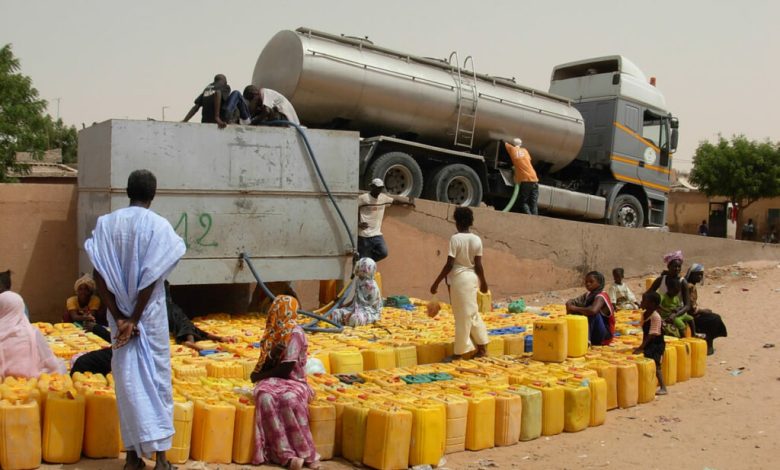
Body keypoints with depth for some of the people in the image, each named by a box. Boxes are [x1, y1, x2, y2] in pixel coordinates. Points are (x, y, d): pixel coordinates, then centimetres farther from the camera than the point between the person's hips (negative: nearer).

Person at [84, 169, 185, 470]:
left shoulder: (105, 223, 0)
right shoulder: (159, 226, -8)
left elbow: (98, 275, -6)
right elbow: (152, 278, -14)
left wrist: (120, 317, -5)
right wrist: (135, 319, -9)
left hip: (118, 315, 3)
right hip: (150, 314, -2)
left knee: (127, 380, 9)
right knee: (157, 378, 5)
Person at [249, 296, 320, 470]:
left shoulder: (295, 333, -7)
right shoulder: (272, 332, 11)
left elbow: (285, 369, -14)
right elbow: (265, 365, 6)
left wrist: (259, 376, -4)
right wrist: (272, 355, -16)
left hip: (293, 381, -4)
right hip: (273, 381, 4)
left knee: (289, 399, -38)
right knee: (265, 397, -31)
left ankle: (302, 450, -25)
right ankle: (287, 453, -31)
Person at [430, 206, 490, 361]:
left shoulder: (455, 239, -14)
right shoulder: (477, 240, 1)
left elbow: (449, 265, -16)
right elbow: (478, 265, 2)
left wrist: (436, 283, -11)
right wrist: (483, 282, 17)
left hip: (458, 279, -6)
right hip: (472, 278, 6)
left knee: (462, 315, 0)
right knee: (472, 313, 18)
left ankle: (459, 352, 8)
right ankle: (482, 347, 22)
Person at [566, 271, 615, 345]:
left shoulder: (601, 296, -21)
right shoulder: (587, 295, 5)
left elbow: (593, 310, -41)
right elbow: (573, 301, 4)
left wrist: (575, 308, -29)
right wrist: (569, 305, -20)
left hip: (605, 335, -8)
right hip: (592, 332, 8)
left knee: (591, 313, -32)